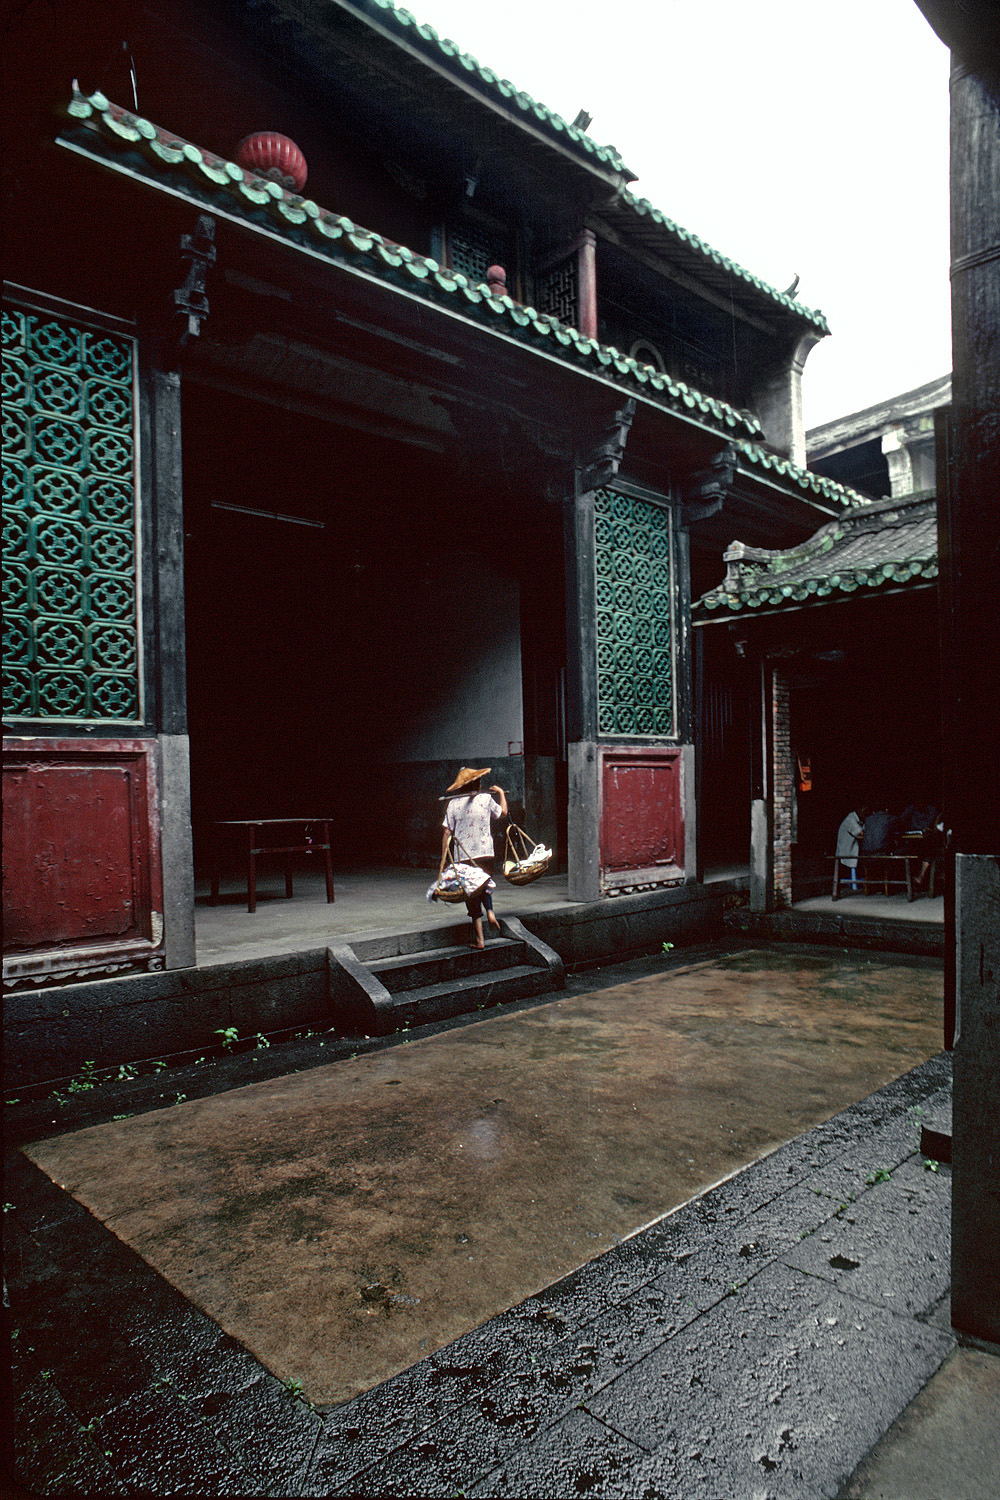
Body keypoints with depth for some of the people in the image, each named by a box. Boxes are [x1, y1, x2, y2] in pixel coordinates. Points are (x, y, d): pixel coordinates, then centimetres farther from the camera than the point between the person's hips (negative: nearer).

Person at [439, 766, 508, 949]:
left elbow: (447, 834, -3)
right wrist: (501, 793, 36)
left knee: (471, 893, 7)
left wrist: (443, 861, 1)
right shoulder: (486, 798, 0)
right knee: (485, 886, 24)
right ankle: (490, 911, -6)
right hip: (485, 852, 1)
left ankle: (479, 938, 7)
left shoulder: (453, 803, -1)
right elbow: (503, 812, 19)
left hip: (463, 856, -1)